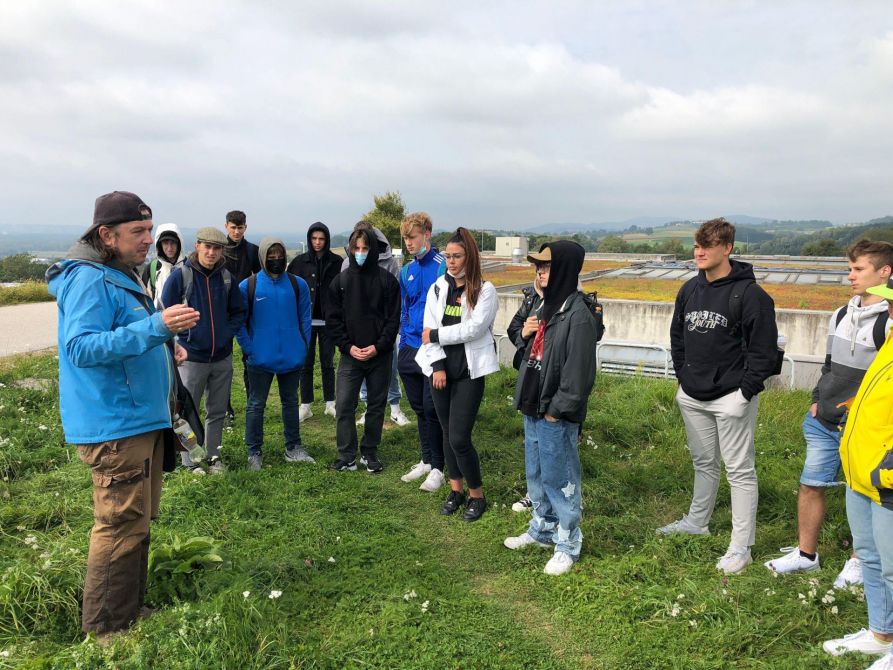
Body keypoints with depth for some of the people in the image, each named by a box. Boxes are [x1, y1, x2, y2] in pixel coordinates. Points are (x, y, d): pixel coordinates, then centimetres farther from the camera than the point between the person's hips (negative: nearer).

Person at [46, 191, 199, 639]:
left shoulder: (121, 276, 15)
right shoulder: (89, 280, -16)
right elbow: (81, 348, -28)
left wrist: (162, 347, 13)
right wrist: (154, 327, -34)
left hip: (141, 418, 10)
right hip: (114, 426, -10)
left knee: (138, 523, 18)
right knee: (121, 526, -3)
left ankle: (130, 611, 33)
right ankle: (106, 629, 12)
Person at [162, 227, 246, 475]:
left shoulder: (226, 277, 4)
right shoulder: (180, 276, -8)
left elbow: (238, 312, 13)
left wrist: (227, 334, -1)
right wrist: (183, 339, -8)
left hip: (222, 357, 4)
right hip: (191, 357, -4)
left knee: (217, 410, 14)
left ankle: (213, 456, 28)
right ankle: (190, 461, 18)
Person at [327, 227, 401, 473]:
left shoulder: (387, 280, -1)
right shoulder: (340, 281, 3)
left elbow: (394, 318, -3)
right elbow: (332, 319, 3)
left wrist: (378, 346, -12)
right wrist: (348, 347, -8)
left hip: (380, 355, 0)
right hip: (349, 355, 1)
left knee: (376, 406, 8)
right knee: (344, 406, -3)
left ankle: (369, 454, 22)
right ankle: (347, 457, 9)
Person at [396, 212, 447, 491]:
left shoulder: (441, 267, -11)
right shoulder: (407, 271, 11)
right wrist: (403, 344, 14)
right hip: (410, 349, 7)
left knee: (431, 408, -2)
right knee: (419, 408, 15)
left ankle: (438, 468, 11)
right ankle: (426, 461, 28)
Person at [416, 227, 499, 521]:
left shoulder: (484, 290, -4)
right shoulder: (437, 289, 8)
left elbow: (473, 329, -15)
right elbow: (429, 330, 1)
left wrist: (436, 335, -9)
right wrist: (438, 365, -9)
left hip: (469, 371, -4)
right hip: (440, 369, 5)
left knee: (459, 438, -7)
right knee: (448, 433, 12)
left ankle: (477, 495, 13)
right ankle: (456, 490, 29)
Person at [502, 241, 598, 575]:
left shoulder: (578, 314, -18)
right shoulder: (547, 306, 12)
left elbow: (580, 371, -21)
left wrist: (556, 409, -18)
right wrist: (526, 334, 4)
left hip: (556, 416, -9)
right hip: (534, 410, 9)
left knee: (559, 479, 2)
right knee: (535, 474, 21)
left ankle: (568, 545, 18)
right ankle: (542, 529, 38)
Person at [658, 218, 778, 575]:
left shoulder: (749, 294, -13)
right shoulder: (690, 290, 6)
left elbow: (764, 350, -13)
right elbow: (677, 337, 17)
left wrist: (745, 393, -15)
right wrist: (683, 378, 9)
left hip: (731, 398, -6)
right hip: (693, 397, 6)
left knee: (740, 470, 2)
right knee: (704, 463, 21)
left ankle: (741, 548, 11)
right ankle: (697, 521, 38)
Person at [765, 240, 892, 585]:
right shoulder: (842, 315, 9)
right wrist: (817, 400, 13)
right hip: (824, 423, 7)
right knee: (811, 486, 11)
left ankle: (859, 560, 30)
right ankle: (806, 554, 26)